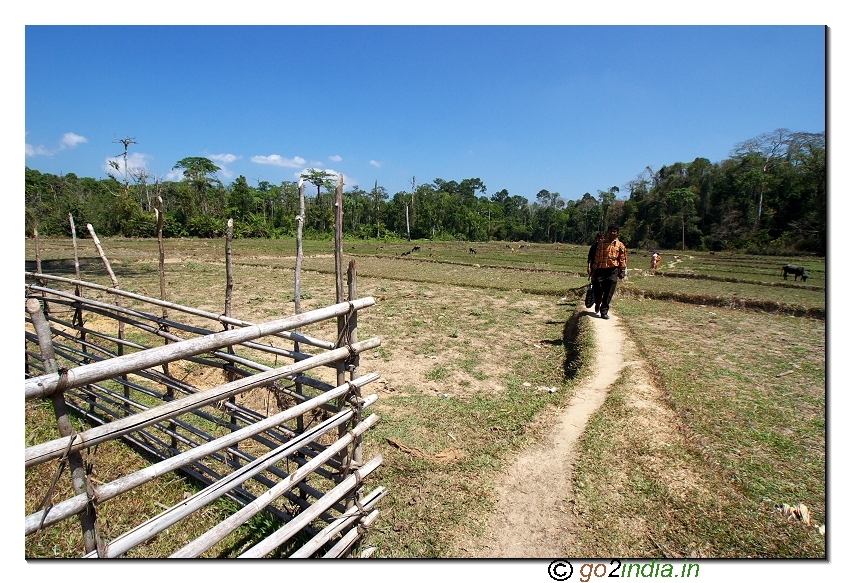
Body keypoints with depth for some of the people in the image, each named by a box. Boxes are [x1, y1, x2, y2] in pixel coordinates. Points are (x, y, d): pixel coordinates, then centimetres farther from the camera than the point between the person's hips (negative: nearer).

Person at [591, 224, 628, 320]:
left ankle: (604, 312, 8)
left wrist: (621, 273, -1)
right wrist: (594, 271, 5)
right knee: (598, 291, 1)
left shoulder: (620, 245, 5)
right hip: (601, 270, 1)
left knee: (608, 293, -1)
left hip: (612, 271, -1)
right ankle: (598, 303, 33)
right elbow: (597, 258, 7)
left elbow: (623, 260, 5)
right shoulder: (602, 244, 7)